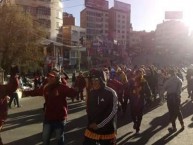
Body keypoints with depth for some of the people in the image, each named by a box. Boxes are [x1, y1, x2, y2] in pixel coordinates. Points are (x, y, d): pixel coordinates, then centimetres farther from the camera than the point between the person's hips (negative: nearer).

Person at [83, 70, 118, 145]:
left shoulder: (111, 93, -13)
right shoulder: (91, 93, 0)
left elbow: (112, 113, -13)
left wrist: (99, 125, -11)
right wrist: (91, 123, 3)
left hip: (107, 131, -3)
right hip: (92, 129, 3)